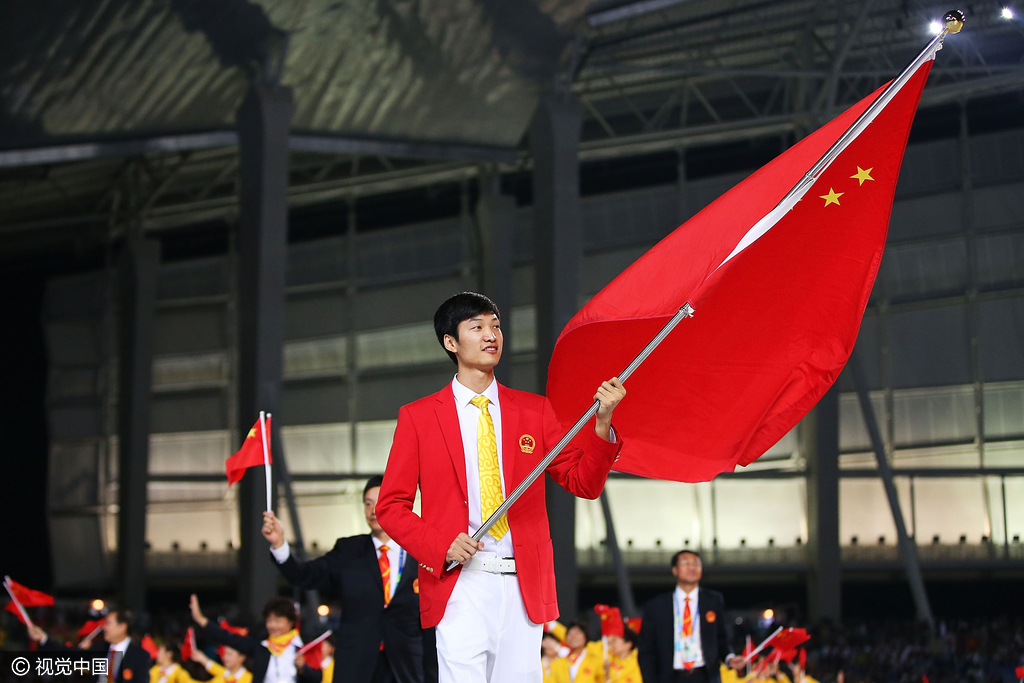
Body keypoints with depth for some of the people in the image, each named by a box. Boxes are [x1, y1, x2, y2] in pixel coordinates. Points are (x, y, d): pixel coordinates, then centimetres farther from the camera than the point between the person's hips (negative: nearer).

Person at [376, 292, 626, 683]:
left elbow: (584, 483, 7)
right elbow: (391, 506, 5)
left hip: (524, 589, 2)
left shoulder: (533, 410, 13)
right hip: (460, 584, -2)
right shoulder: (418, 417, 7)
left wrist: (602, 423, -10)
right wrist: (441, 546, -11)